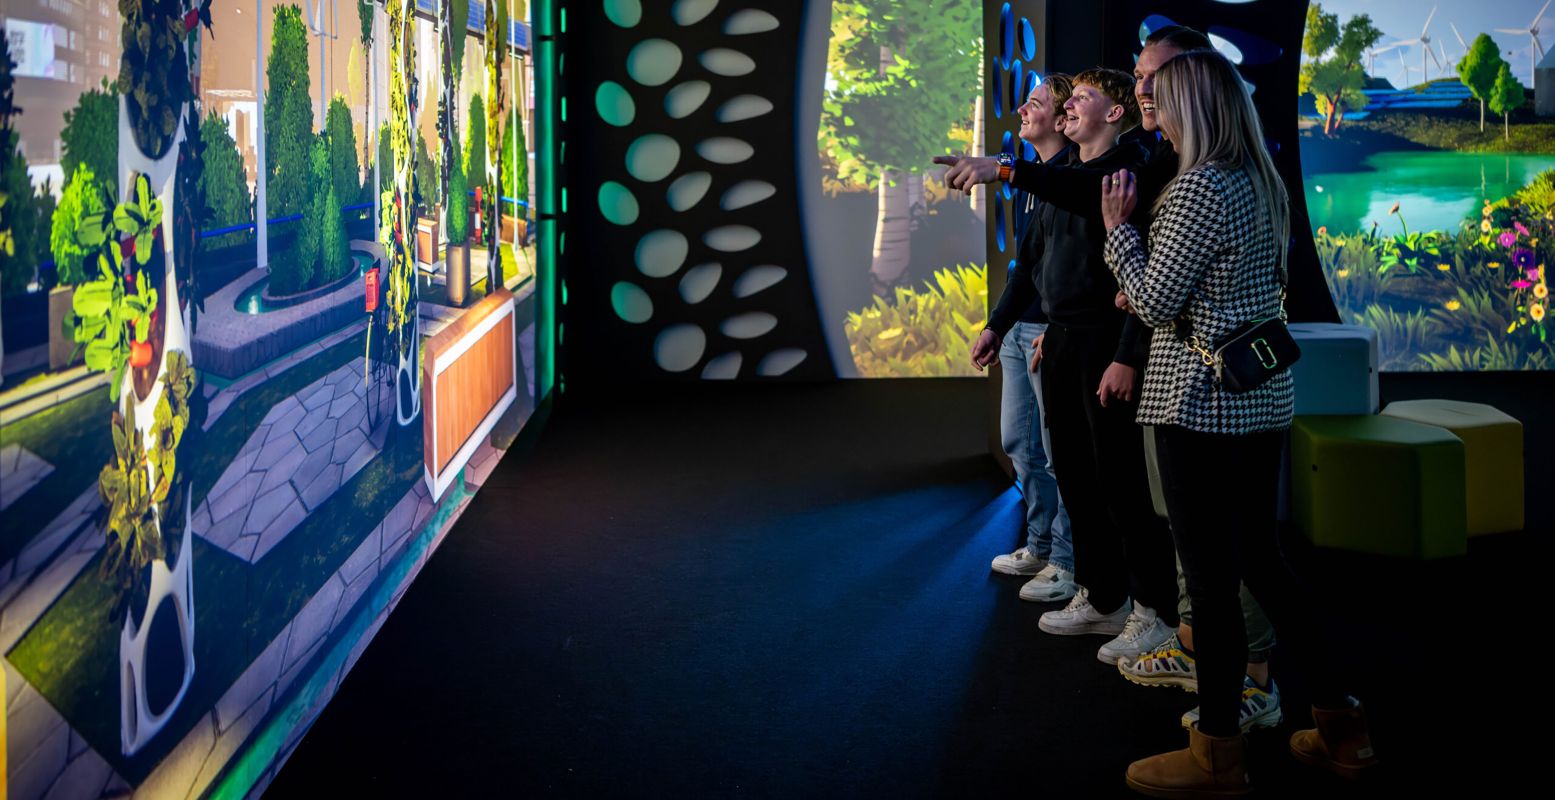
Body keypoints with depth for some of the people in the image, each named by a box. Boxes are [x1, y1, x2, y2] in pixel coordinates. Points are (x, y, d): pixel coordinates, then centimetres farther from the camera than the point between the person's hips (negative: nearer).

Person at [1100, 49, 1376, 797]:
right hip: (1262, 397, 9)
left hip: (1201, 404, -9)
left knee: (1210, 574, 0)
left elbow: (1155, 303, -15)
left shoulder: (1197, 187, -17)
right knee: (1260, 559, 17)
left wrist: (1117, 228, -4)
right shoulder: (1261, 180, 11)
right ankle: (1339, 724, 22)